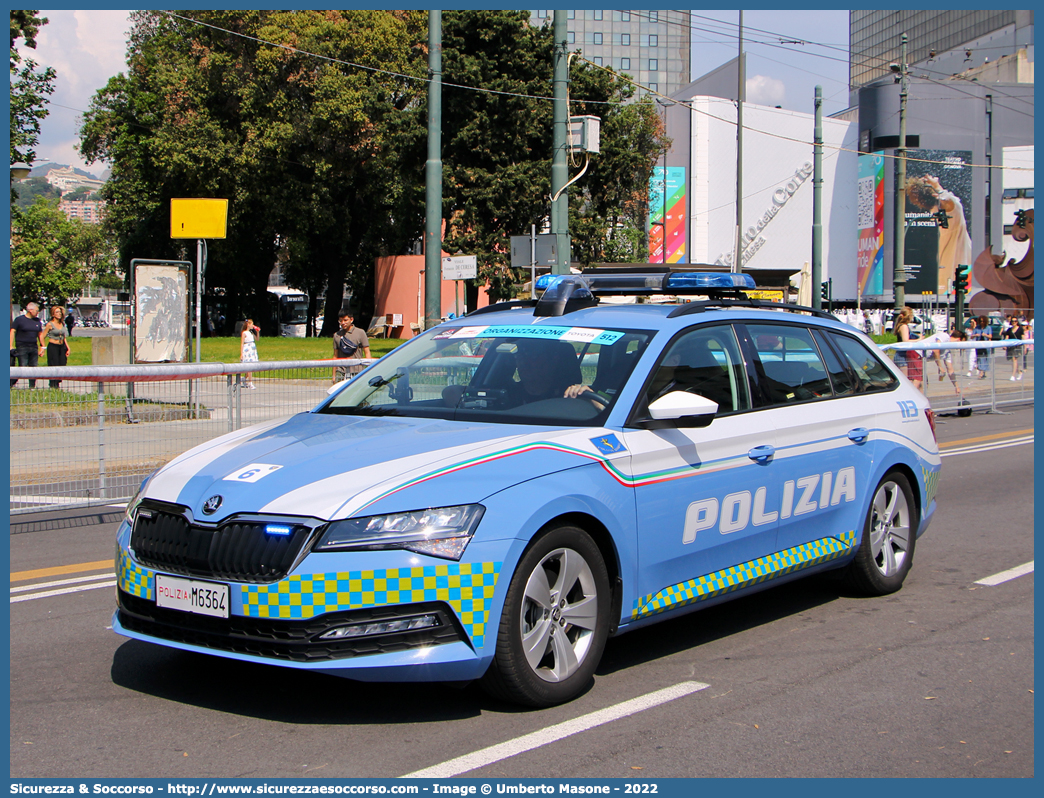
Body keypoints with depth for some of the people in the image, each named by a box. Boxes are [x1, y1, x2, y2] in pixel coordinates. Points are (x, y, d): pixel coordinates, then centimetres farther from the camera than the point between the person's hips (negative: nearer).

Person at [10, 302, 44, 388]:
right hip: (22, 347, -5)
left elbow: (40, 334, 21)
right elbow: (12, 332, -4)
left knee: (33, 368, 4)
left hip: (34, 347, 5)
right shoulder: (19, 319, -2)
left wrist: (42, 346, 14)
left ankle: (32, 386, 10)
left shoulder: (37, 321, 13)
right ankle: (12, 383, 0)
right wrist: (11, 346, -11)